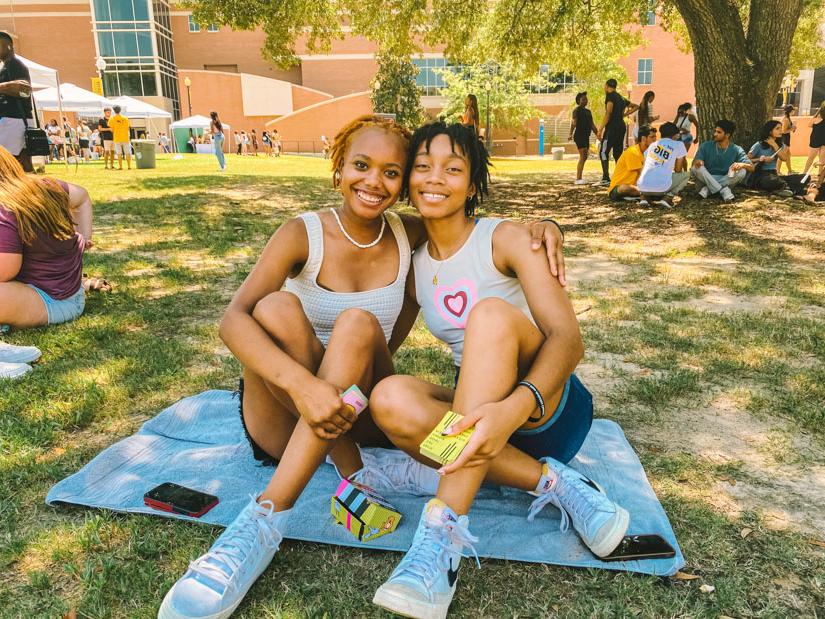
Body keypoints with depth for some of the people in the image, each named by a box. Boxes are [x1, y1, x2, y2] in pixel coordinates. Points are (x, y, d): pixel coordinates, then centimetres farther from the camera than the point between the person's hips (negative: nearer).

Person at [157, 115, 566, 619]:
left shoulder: (409, 236, -1)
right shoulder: (304, 234, -11)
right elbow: (234, 319, -25)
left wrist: (543, 229, -9)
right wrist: (302, 382, -42)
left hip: (359, 415, 2)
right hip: (285, 415, -1)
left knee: (358, 324, -29)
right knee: (277, 308, -28)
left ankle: (266, 519, -34)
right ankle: (364, 471, -24)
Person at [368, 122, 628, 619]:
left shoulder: (504, 239, -7)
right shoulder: (414, 265, 8)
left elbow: (568, 337, -21)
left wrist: (514, 406, -40)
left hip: (551, 409, -3)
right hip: (479, 416, 4)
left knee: (491, 312, -32)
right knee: (391, 398, -27)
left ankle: (445, 527, -38)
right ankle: (552, 482, -19)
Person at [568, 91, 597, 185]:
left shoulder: (588, 111, 20)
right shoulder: (577, 110, -5)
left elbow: (592, 125, 25)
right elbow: (574, 122, -18)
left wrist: (598, 135, 24)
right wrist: (571, 134, -31)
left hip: (586, 136, 9)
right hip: (579, 136, -9)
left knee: (584, 157, 8)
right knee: (583, 156, -15)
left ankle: (579, 178, 13)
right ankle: (578, 179, -17)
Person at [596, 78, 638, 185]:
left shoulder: (610, 96, -5)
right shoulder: (621, 98, 19)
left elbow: (608, 113, -16)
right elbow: (636, 106, 28)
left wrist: (600, 129, -17)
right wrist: (624, 114, 19)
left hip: (612, 127, -8)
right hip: (622, 127, 8)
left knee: (603, 152, -8)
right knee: (618, 153, 11)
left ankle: (606, 178, -17)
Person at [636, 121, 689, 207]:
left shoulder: (652, 145, 21)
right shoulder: (679, 144, 10)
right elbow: (678, 170, 14)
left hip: (642, 188, 4)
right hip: (661, 187, -4)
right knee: (686, 174, 21)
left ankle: (646, 196, 8)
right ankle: (668, 197, -2)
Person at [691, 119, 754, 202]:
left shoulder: (736, 150, 0)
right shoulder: (706, 146, 2)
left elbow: (751, 167, -8)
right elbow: (694, 163, -7)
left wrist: (742, 165, -32)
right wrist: (697, 162, -33)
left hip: (725, 181, 0)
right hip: (707, 180, 0)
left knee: (742, 171, -25)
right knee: (696, 168, -27)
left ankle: (707, 189, -27)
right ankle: (724, 191, -30)